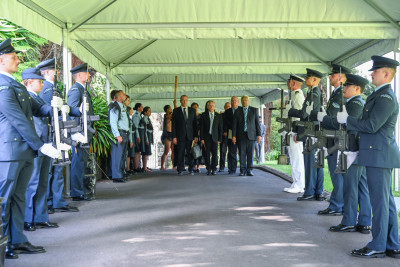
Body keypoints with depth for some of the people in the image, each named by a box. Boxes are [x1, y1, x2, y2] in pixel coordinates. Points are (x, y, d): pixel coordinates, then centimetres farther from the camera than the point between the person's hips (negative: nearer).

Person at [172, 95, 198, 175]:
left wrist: (196, 136, 1)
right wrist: (174, 137, -6)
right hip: (180, 136, -1)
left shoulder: (192, 110, 10)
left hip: (190, 136, 1)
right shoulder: (176, 111, 5)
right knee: (180, 154, 0)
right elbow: (173, 124, 2)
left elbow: (195, 124, 9)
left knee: (190, 154, 2)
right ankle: (180, 170, 9)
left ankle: (191, 170, 10)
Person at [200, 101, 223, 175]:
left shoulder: (218, 116, 6)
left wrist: (219, 139, 0)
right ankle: (208, 169, 8)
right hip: (206, 137, 0)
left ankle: (213, 169, 7)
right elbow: (201, 128, 1)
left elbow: (220, 128, 6)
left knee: (215, 154, -3)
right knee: (207, 154, 0)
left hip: (215, 137, 1)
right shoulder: (203, 115, 4)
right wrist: (202, 138, -5)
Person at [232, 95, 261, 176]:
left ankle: (249, 170, 8)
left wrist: (259, 134, -1)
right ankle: (243, 170, 7)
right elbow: (234, 124, 6)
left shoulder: (254, 110, 9)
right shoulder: (237, 111, 8)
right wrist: (233, 135, -2)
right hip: (241, 135, 0)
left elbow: (257, 123, 6)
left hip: (251, 135, 0)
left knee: (250, 154, 0)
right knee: (242, 154, 0)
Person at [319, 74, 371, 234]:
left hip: (354, 152, -10)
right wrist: (325, 120, 13)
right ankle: (365, 224, 15)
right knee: (362, 188, 10)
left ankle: (349, 222, 4)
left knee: (350, 188, -3)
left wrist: (324, 118, -10)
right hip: (360, 152, 10)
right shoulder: (360, 103, 19)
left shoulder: (356, 103, -12)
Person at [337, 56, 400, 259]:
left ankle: (378, 247, 6)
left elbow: (371, 126, -21)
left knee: (380, 202, -3)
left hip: (379, 155, -10)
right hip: (378, 155, 10)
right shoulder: (380, 95, 18)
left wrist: (347, 119, -9)